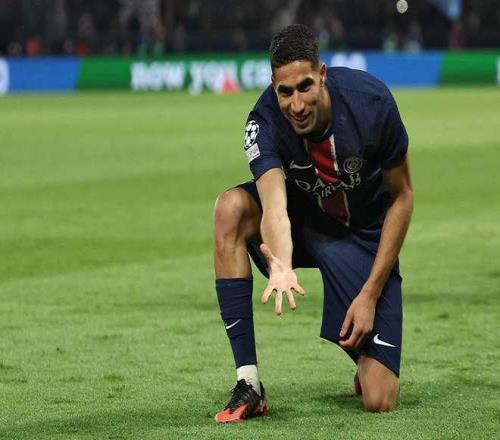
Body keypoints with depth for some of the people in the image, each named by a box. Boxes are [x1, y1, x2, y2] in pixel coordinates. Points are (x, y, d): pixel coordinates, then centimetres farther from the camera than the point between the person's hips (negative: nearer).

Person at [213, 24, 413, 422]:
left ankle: (371, 360, 26)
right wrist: (281, 267, -63)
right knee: (230, 208, -33)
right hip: (302, 219, 2)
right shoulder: (265, 123, -26)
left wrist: (370, 293, -18)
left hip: (364, 236, -2)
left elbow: (401, 197, -14)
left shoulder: (371, 102, -27)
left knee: (379, 401, -17)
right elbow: (275, 207, -40)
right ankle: (249, 386, -26)